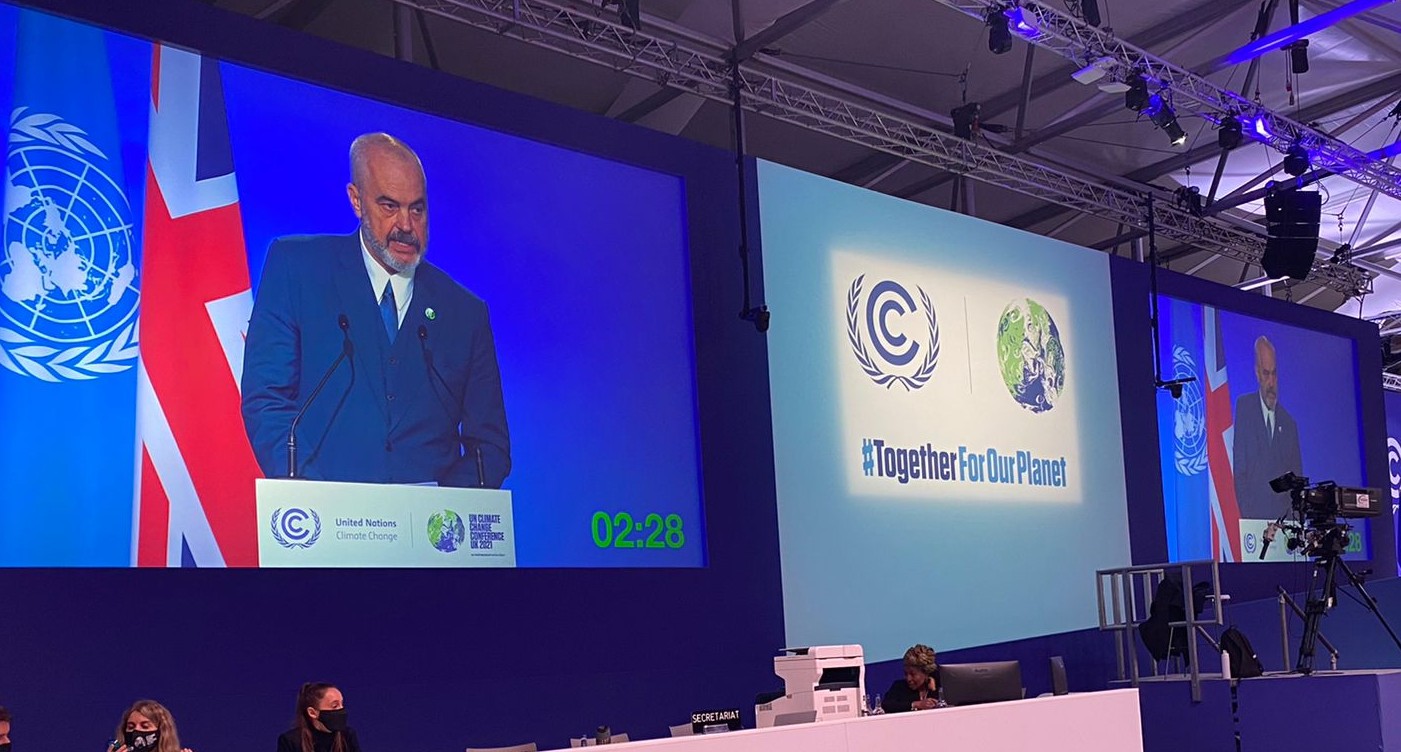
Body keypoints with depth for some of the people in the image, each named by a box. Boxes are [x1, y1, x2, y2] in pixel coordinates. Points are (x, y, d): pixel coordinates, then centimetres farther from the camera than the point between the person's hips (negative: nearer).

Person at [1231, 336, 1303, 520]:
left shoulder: (1289, 424, 13)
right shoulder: (1244, 407, 4)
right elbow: (1239, 469, -1)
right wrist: (1246, 513, -10)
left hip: (1283, 518, 3)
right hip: (1254, 516, -2)